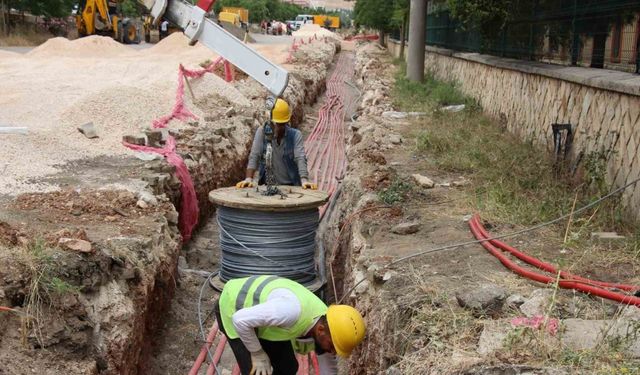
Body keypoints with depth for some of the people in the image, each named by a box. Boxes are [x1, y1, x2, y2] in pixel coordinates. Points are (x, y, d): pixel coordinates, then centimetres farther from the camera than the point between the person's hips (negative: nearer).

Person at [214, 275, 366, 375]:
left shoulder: (326, 323, -14)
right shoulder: (293, 310, -41)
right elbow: (240, 319, -34)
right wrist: (258, 354, -20)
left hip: (257, 303, 7)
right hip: (233, 306, -7)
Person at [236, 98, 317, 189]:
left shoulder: (295, 135, -4)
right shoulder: (262, 131, -3)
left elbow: (300, 158, -15)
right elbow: (254, 156, -9)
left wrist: (304, 180, -31)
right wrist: (248, 179, -22)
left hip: (291, 185, -1)